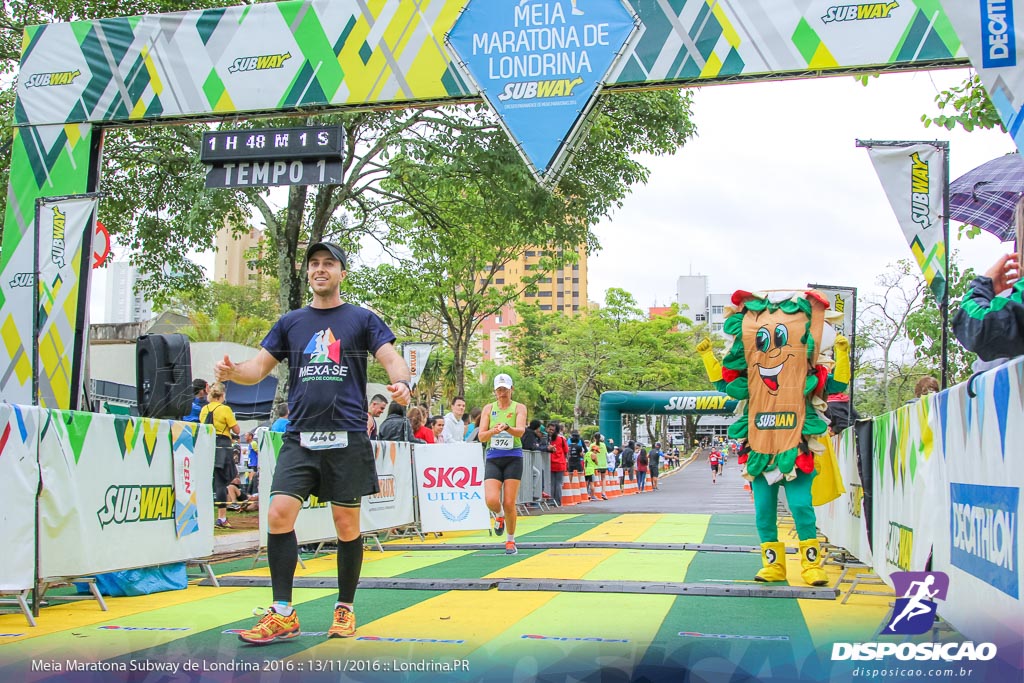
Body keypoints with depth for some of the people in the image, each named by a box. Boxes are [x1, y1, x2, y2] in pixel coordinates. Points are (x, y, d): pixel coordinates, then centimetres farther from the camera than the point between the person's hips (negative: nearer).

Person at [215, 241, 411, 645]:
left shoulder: (362, 319, 7)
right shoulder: (290, 323, 15)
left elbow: (391, 358, -1)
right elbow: (259, 367, 12)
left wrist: (401, 382, -24)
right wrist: (232, 372, -10)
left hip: (346, 437, -2)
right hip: (299, 437, 2)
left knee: (347, 524, 3)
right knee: (279, 515, -10)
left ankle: (345, 608, 19)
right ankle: (282, 615, -1)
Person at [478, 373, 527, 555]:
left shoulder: (519, 408, 3)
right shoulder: (488, 408, 9)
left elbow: (521, 431, -14)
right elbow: (481, 436, 2)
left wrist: (506, 427, -36)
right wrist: (492, 431, -20)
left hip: (513, 458, -1)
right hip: (493, 458, 2)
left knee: (509, 504, -4)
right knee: (491, 500, -16)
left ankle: (511, 541, 16)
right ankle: (499, 516, 20)